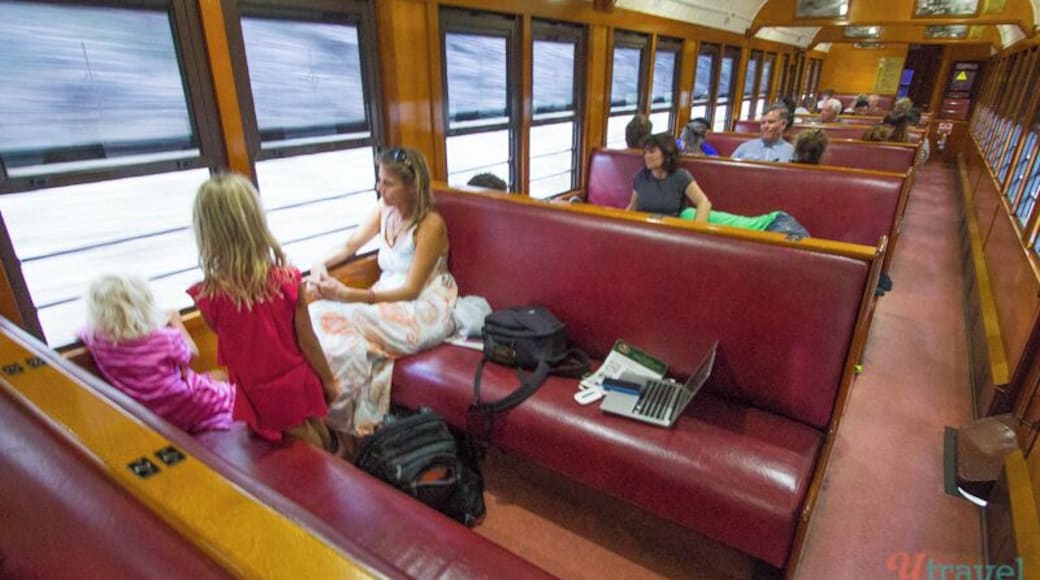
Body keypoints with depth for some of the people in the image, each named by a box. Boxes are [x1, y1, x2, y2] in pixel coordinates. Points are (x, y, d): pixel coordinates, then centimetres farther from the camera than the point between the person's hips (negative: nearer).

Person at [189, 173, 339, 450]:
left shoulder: (207, 295, -21)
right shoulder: (288, 280, -21)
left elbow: (225, 333, 2)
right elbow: (307, 342, -13)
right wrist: (329, 380, 1)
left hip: (259, 395, 0)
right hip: (298, 383, 0)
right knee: (323, 447, 25)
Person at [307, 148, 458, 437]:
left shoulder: (431, 225, -18)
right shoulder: (385, 209, 3)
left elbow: (410, 291, -19)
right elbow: (350, 245, 15)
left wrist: (348, 294, -27)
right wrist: (321, 264, -7)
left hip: (425, 311, -7)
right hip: (390, 301, 7)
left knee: (339, 324, -27)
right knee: (319, 316, -18)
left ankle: (349, 424, -10)